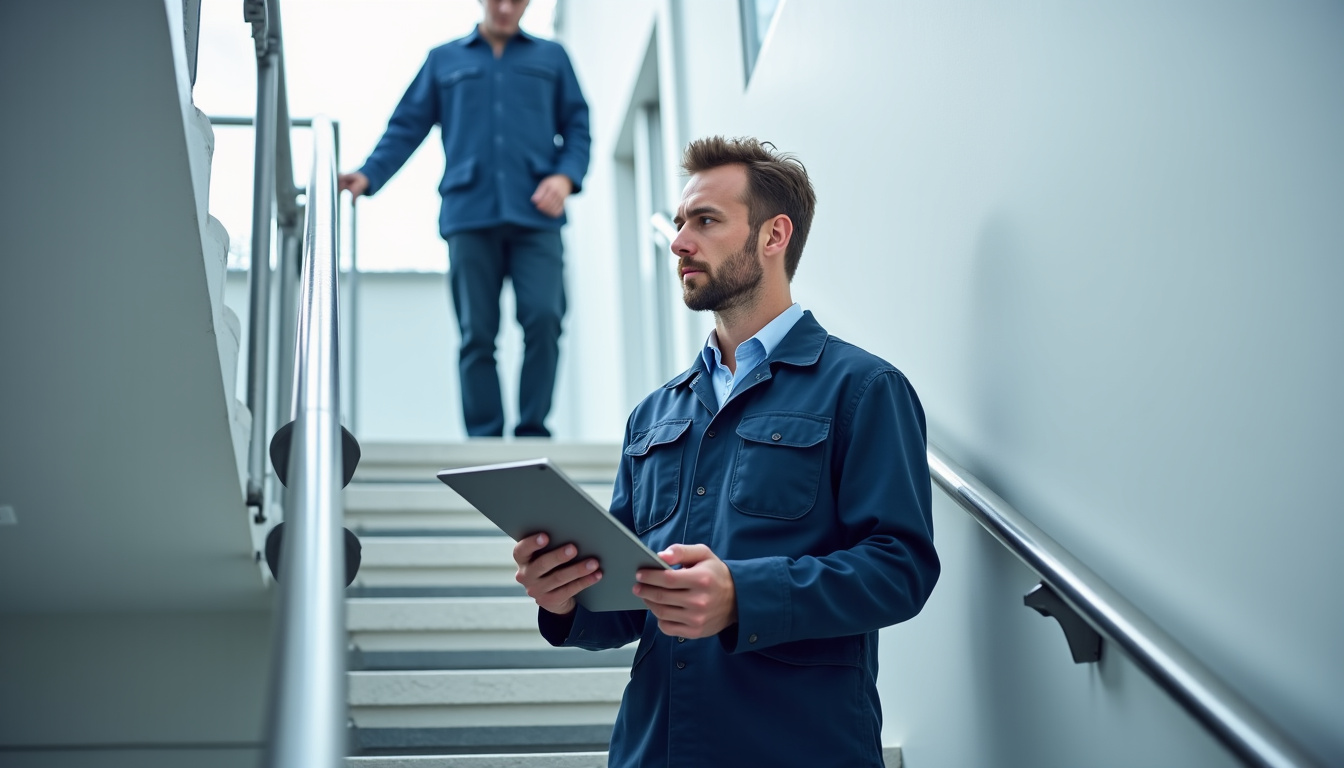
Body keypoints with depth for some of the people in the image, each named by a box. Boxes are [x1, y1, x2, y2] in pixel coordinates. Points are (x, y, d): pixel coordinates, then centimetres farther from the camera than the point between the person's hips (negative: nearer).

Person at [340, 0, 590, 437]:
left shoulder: (551, 58, 20)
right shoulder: (444, 60, 20)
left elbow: (577, 125, 14)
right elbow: (407, 127, 15)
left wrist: (566, 175, -5)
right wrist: (369, 176, 0)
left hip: (536, 215, 0)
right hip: (470, 216, 1)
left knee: (544, 318, -16)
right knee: (477, 334, -3)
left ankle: (533, 435, -6)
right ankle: (485, 442, 1)